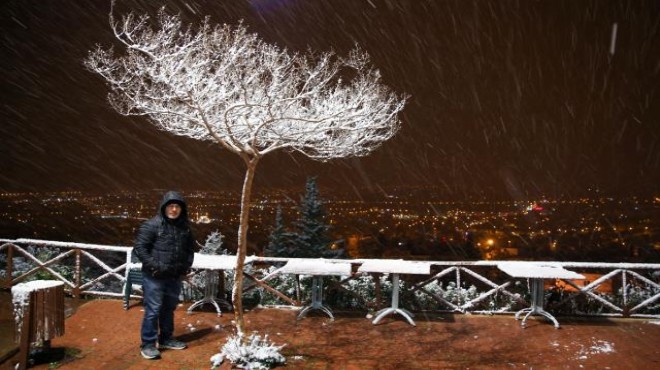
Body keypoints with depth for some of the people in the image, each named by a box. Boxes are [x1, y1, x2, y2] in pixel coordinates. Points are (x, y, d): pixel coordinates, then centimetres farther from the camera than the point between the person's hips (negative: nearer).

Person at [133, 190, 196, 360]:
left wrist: (187, 265, 7)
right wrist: (153, 265, -17)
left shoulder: (185, 227, 6)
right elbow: (139, 248, -13)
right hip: (154, 276, -6)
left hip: (175, 276, 6)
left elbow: (190, 249, 20)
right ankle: (148, 344, 11)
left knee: (169, 308, 17)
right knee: (153, 310, -2)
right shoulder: (152, 225, -12)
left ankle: (166, 339, 31)